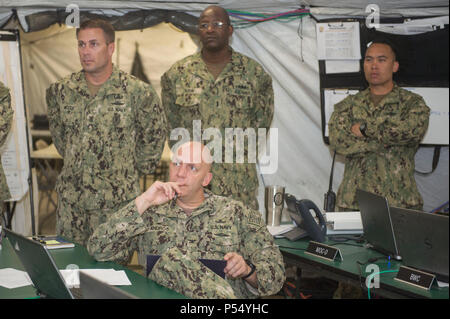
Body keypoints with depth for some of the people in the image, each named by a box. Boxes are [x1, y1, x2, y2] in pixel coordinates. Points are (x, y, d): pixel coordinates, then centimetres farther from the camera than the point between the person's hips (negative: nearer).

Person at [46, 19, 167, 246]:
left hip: (119, 201, -3)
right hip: (71, 200, 4)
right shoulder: (61, 91, 2)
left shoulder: (138, 92, -8)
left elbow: (155, 135, 5)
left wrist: (136, 168, 7)